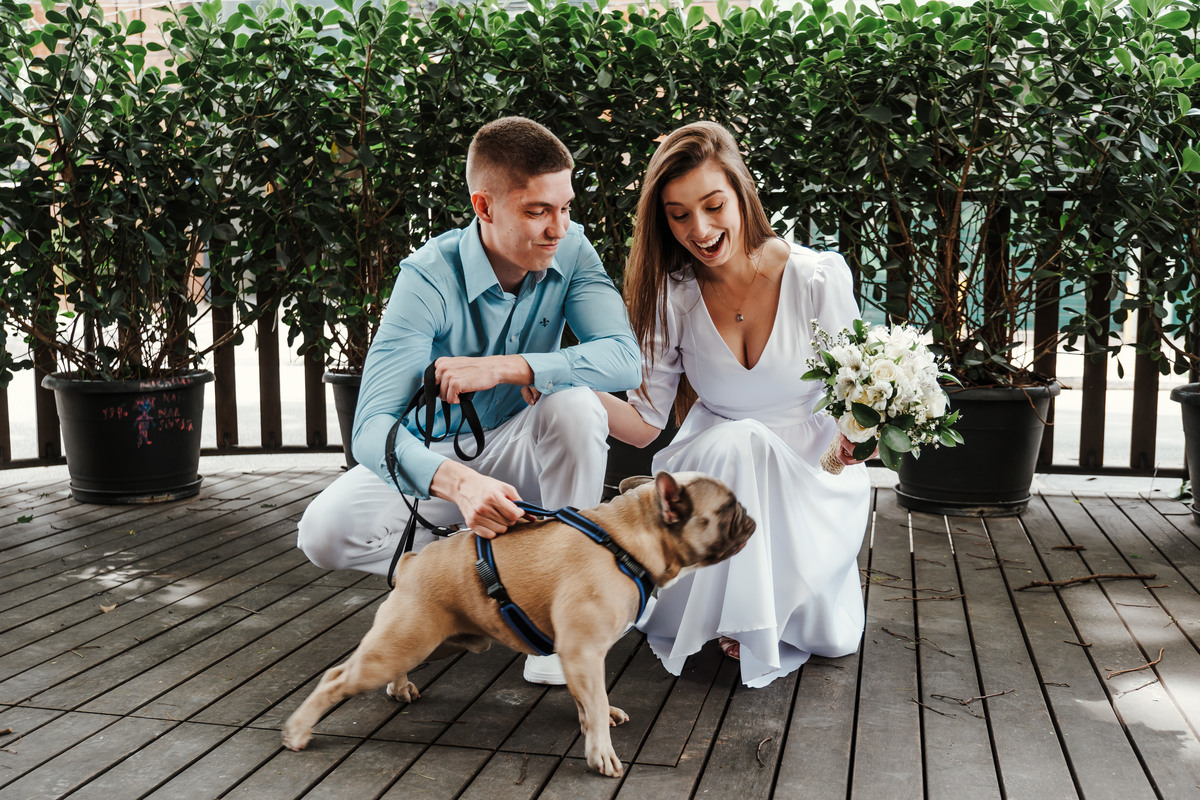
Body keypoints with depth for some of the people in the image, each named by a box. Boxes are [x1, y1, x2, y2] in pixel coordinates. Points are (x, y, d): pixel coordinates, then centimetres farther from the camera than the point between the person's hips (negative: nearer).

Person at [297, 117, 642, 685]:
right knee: (325, 532, -25)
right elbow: (373, 426, -35)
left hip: (516, 449, 2)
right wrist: (457, 482, -55)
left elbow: (625, 358, -27)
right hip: (434, 458, -1)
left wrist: (507, 368, -37)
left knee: (575, 403, -31)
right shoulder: (430, 277, -26)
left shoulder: (570, 251, -15)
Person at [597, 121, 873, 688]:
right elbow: (644, 421, -12)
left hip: (811, 475, 0)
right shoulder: (674, 296, -11)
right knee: (741, 442, -36)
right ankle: (738, 618, -15)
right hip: (712, 466, 0)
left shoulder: (819, 277, -16)